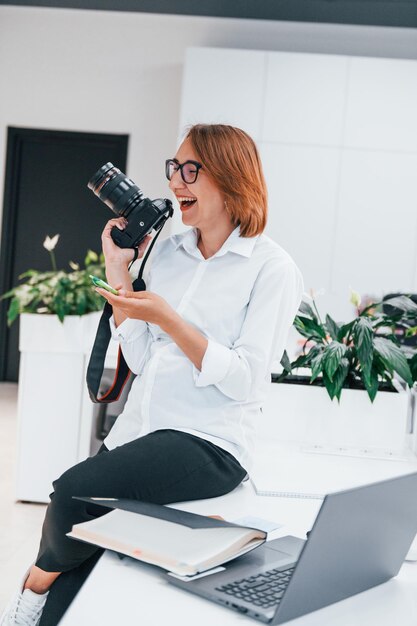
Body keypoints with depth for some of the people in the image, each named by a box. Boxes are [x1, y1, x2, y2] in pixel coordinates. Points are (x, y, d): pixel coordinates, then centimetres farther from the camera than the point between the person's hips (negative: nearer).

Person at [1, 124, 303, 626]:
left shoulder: (272, 269, -5)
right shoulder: (166, 251, 12)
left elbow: (243, 381, -13)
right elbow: (140, 361, 8)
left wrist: (166, 318, -18)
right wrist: (118, 270, 3)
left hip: (208, 444, -5)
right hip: (137, 433, 6)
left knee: (75, 492, -24)